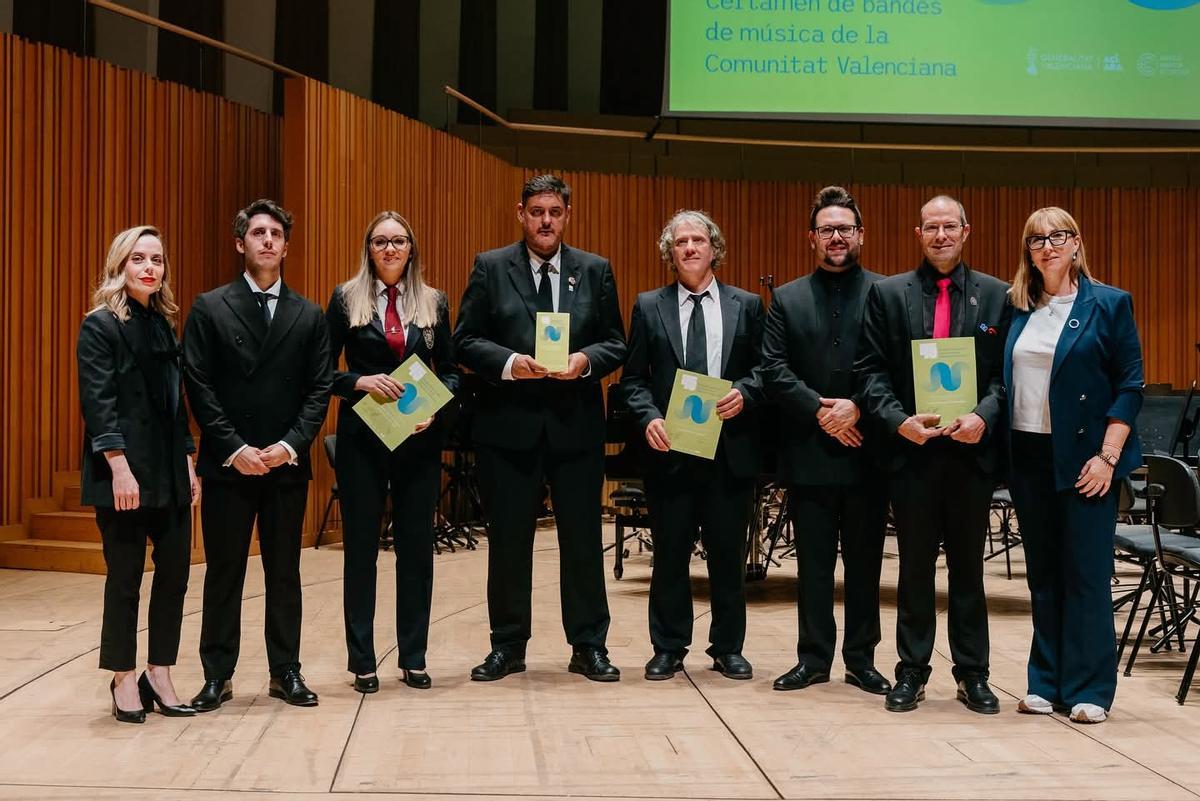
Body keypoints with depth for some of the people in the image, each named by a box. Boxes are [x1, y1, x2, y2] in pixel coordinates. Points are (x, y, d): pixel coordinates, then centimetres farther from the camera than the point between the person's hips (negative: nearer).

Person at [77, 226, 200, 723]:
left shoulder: (165, 326, 14)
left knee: (175, 571, 4)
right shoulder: (100, 326, -5)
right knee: (125, 576, 1)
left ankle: (159, 675, 15)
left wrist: (189, 464, 13)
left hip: (169, 473, 6)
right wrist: (119, 466, -20)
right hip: (124, 474, -6)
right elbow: (97, 402, -13)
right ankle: (125, 682, 13)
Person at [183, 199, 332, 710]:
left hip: (287, 464, 2)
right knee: (223, 572, 5)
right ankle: (218, 676, 14)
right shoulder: (209, 308, 2)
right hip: (227, 464, -2)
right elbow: (198, 386, -4)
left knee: (285, 572, 9)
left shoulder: (309, 316, 8)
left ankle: (285, 672, 17)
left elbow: (319, 389, 3)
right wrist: (235, 448, -12)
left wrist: (291, 444, -10)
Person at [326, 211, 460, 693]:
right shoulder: (346, 300, 2)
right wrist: (360, 382, -17)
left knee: (417, 547, 6)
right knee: (360, 547, 3)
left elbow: (450, 371, 10)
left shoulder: (433, 303, 8)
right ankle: (362, 661, 12)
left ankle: (414, 658, 16)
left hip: (419, 440, 2)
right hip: (361, 439, -2)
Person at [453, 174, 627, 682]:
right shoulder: (490, 268, 3)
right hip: (508, 424, -1)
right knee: (508, 540, 7)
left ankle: (588, 646, 17)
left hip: (576, 424, 1)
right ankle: (507, 646, 19)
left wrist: (586, 360, -14)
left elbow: (615, 343, 6)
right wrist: (509, 363, -17)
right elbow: (466, 340, -1)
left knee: (583, 538, 6)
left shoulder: (596, 271, 8)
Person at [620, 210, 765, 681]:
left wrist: (744, 393, -14)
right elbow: (633, 378, 4)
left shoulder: (746, 305, 8)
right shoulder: (649, 307, 7)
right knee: (670, 554, 6)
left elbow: (765, 368, 6)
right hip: (671, 449, 0)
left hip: (730, 450, 0)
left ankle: (728, 648, 20)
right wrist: (649, 417, -12)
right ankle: (669, 649, 17)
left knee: (728, 554, 8)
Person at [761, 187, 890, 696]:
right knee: (813, 562, 7)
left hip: (866, 451, -1)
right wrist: (819, 410, -11)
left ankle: (861, 660, 16)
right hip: (809, 454, 1)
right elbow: (774, 368, 0)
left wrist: (857, 407, -16)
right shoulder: (787, 299, 9)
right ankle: (813, 658, 15)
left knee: (865, 561, 7)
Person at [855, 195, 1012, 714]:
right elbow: (870, 370, 0)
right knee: (915, 566, 7)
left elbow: (1007, 372, 1)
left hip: (972, 449, 0)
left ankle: (972, 673, 18)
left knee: (969, 565, 9)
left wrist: (983, 417, -16)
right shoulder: (887, 294, 5)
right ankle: (911, 671, 16)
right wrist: (898, 420, -14)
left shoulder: (996, 295, 5)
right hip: (911, 449, 0)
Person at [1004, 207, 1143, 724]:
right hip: (1028, 457, 4)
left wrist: (1107, 457, -12)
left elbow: (1129, 386, -5)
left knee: (1086, 574, -2)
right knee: (1042, 574, 9)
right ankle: (1047, 682, 16)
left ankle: (1089, 689, 6)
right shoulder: (1018, 310, 10)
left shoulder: (1109, 305, -2)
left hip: (1083, 459, -4)